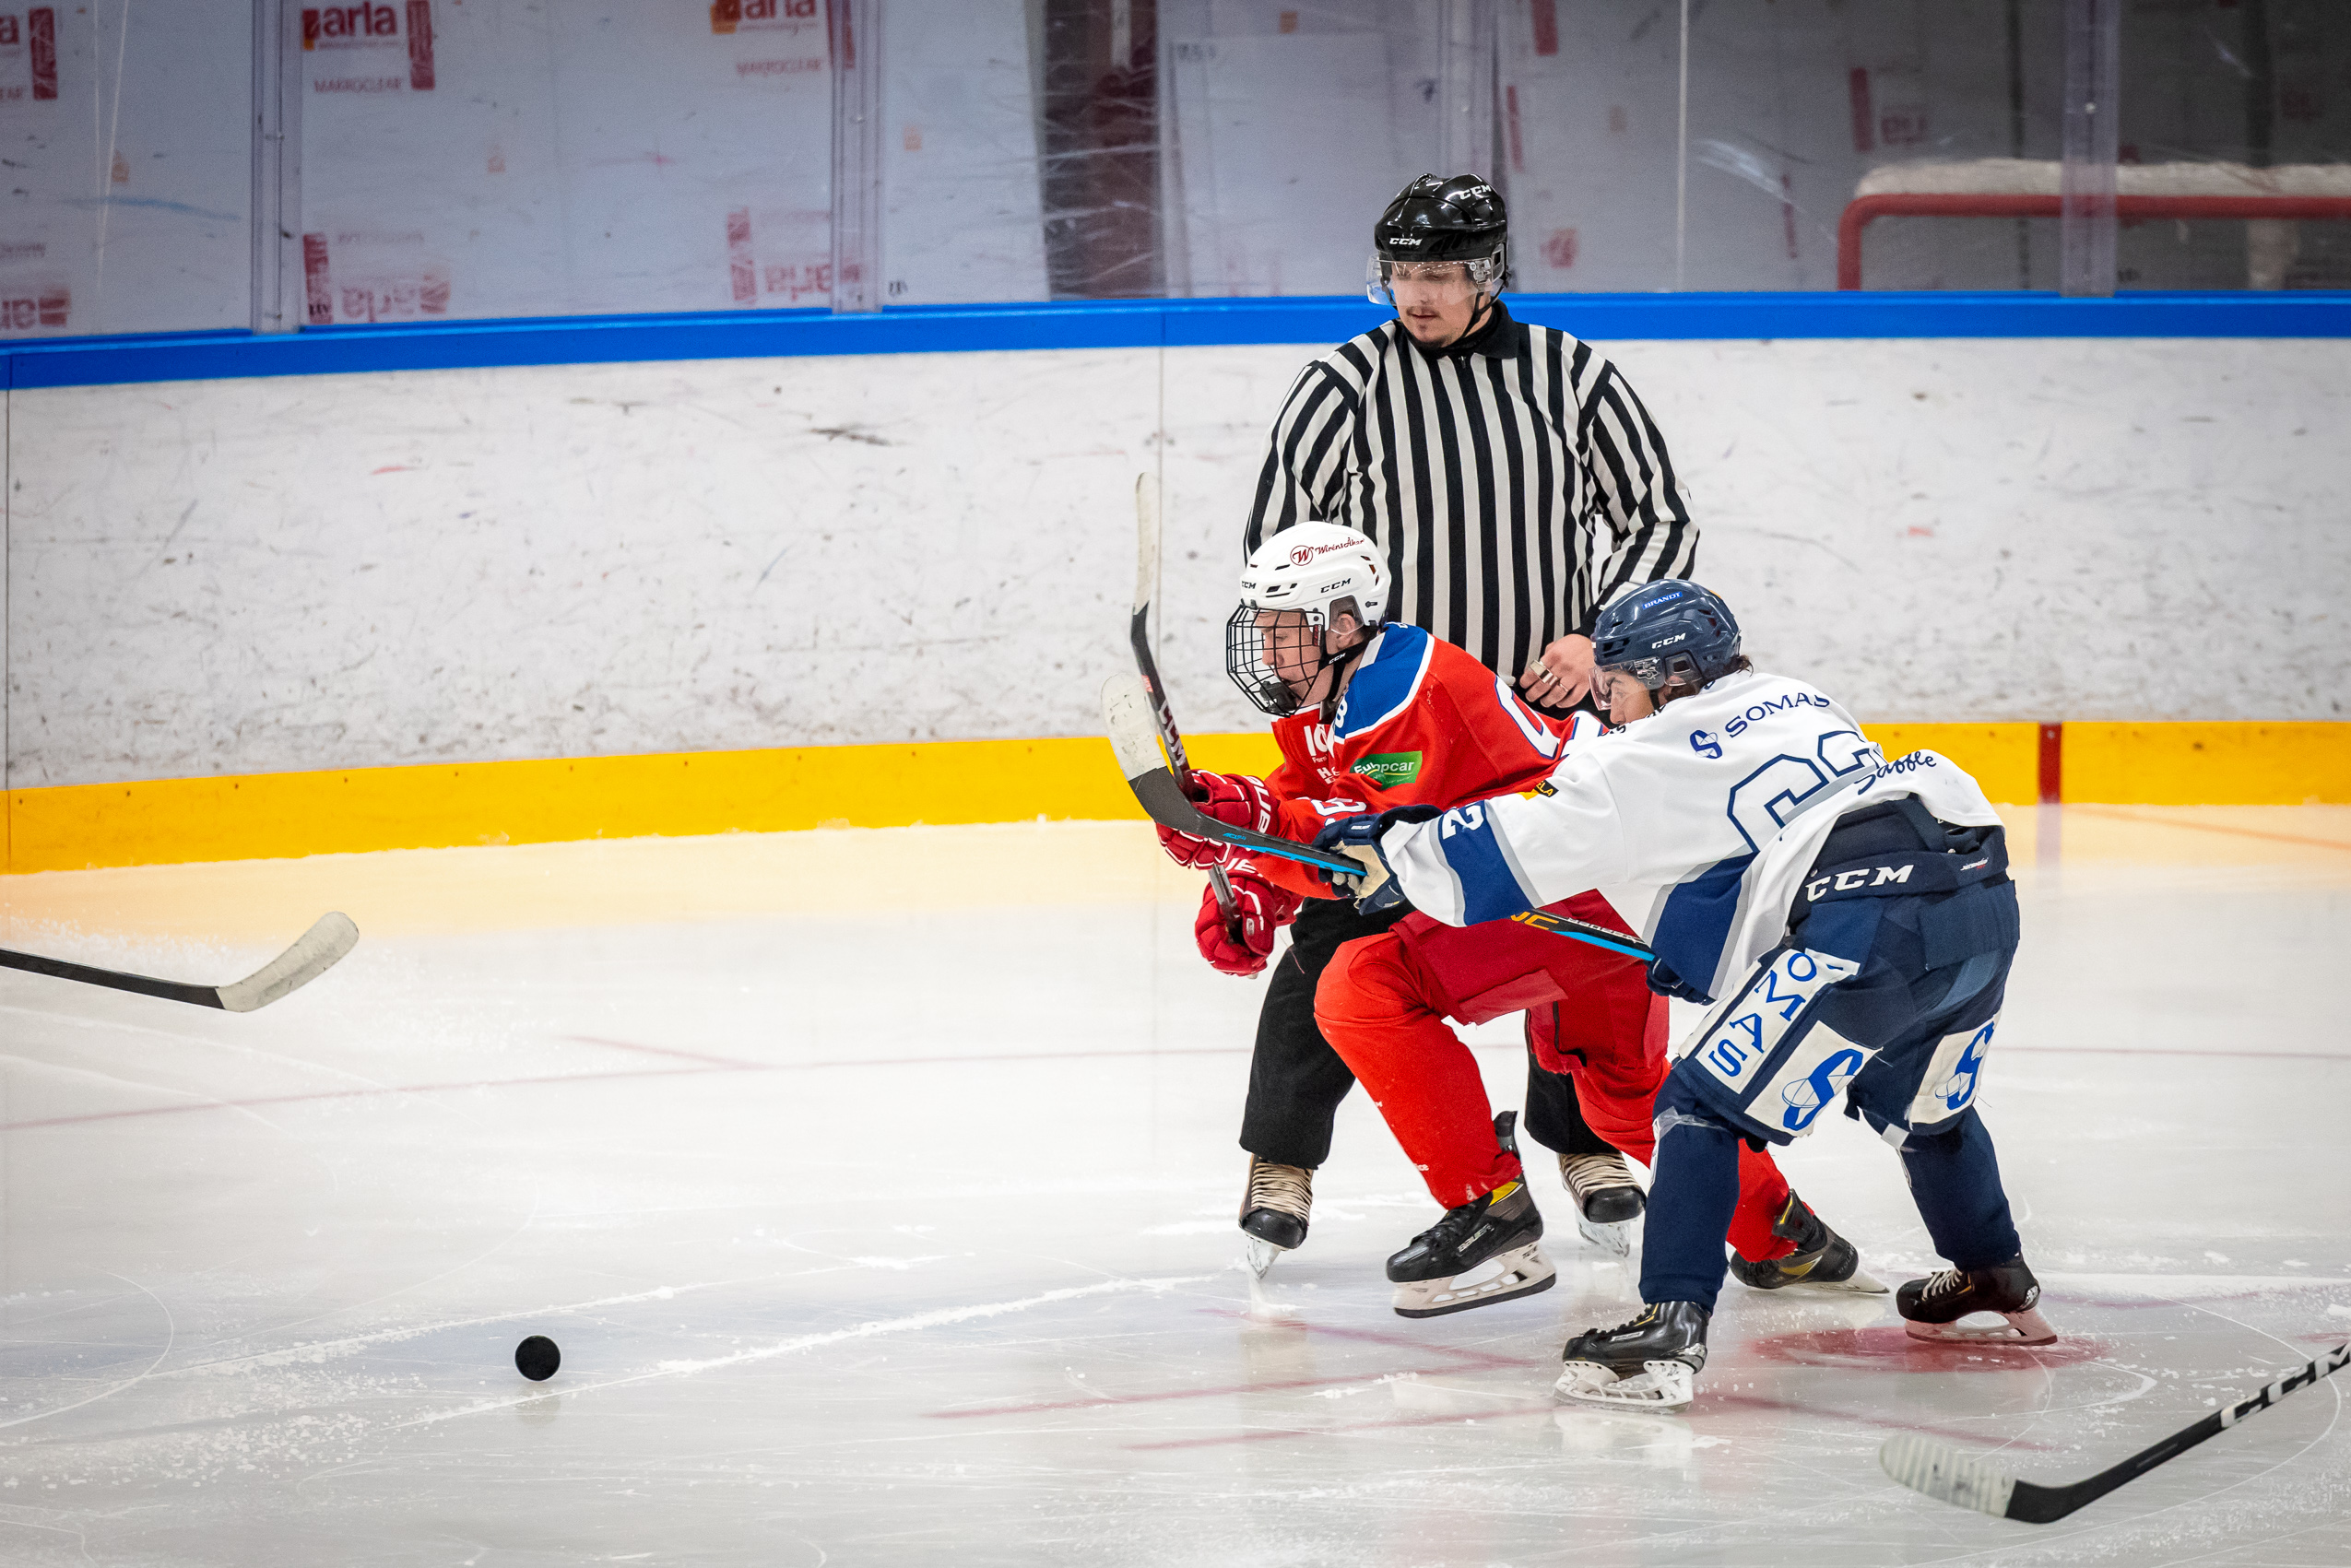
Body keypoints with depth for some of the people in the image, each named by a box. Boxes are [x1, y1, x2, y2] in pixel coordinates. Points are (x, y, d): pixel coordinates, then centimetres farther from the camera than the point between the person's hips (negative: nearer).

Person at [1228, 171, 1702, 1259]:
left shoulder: (1573, 378, 1)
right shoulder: (1345, 386, -4)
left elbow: (1659, 521, 6)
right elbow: (1276, 546, -1)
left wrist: (1601, 636, -9)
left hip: (1549, 707, 2)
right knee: (1340, 933, -6)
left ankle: (1586, 1143, 25)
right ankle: (1283, 1161, 5)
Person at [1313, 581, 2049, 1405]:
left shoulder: (1652, 758, 8)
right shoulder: (1801, 705, 29)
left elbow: (1523, 847, 11)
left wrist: (1393, 853, 22)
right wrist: (1704, 950, 41)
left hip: (1867, 921, -8)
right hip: (1984, 902, 8)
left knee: (1705, 1107, 0)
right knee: (1918, 1102, 33)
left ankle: (1671, 1328, -11)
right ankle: (2001, 1282, 47)